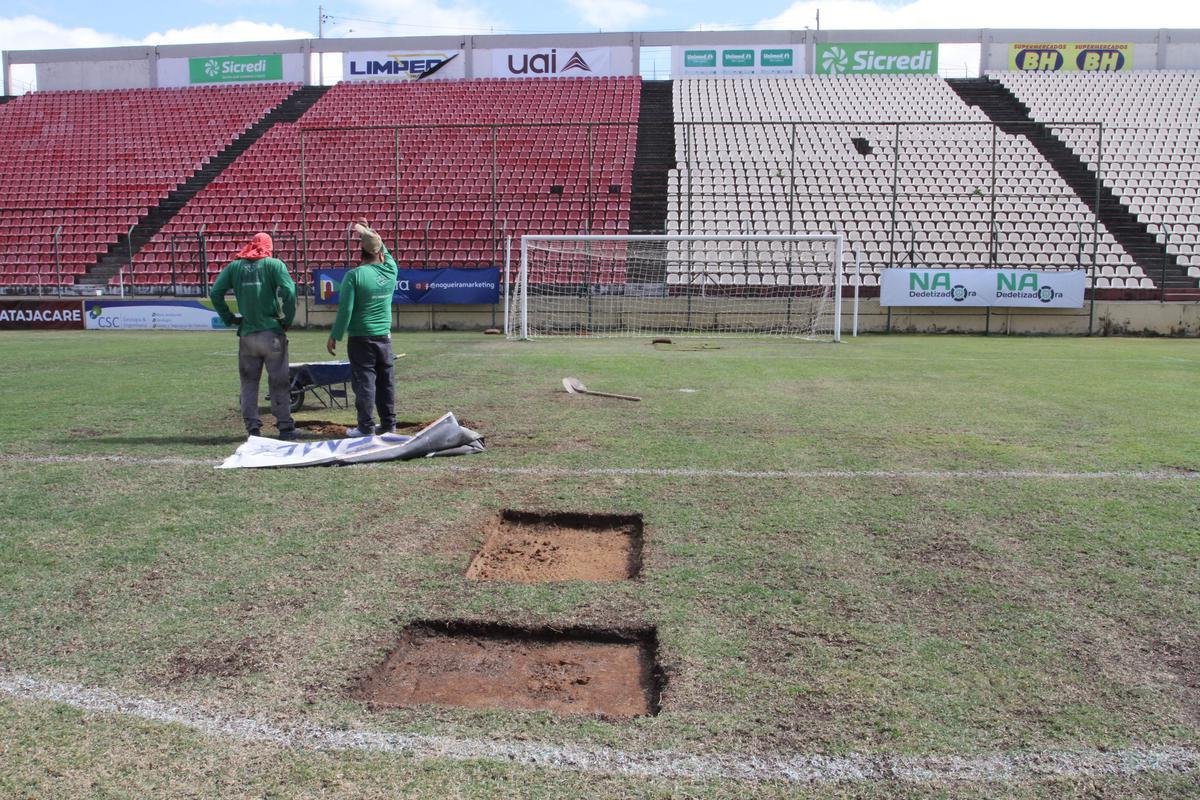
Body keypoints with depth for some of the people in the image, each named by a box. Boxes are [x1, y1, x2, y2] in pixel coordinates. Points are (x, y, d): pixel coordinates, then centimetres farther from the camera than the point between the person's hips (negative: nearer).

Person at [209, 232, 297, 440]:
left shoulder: (234, 266, 9)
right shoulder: (274, 264, -1)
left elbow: (215, 292, 3)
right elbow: (288, 291, -15)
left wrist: (229, 318, 9)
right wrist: (287, 320, -5)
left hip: (247, 335, 3)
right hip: (272, 333, -2)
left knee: (249, 383, 11)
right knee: (279, 382, 4)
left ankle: (253, 428, 10)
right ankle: (285, 427, 5)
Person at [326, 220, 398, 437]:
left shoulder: (354, 275, -12)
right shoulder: (390, 270, -1)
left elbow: (345, 310, -13)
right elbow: (385, 252, 23)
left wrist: (334, 336, -5)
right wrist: (368, 232, 31)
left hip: (361, 339, -4)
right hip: (384, 337, 4)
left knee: (364, 381, 0)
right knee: (385, 380, 12)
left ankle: (366, 426, 2)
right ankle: (389, 423, 19)